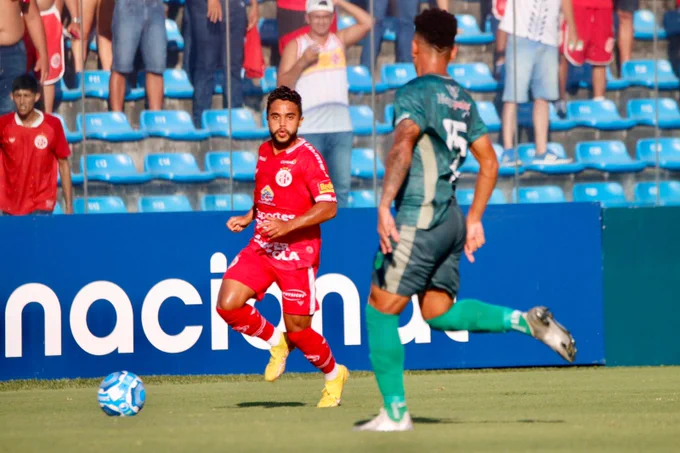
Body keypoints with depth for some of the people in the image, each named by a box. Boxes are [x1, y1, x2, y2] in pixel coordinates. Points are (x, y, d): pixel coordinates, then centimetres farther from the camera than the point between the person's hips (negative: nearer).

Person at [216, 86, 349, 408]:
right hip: (261, 247, 6)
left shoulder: (308, 157, -14)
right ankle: (275, 342, 14)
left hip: (297, 253, -6)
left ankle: (334, 374, 29)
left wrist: (288, 225, -29)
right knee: (228, 305, -13)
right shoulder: (265, 151, 8)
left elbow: (328, 207, -21)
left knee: (297, 330, 0)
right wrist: (248, 217, 10)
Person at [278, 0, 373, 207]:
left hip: (341, 128, 3)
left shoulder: (340, 40, 14)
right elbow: (283, 86, 0)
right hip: (309, 129, -3)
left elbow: (367, 23, 2)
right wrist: (302, 62, -13)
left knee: (342, 186, 2)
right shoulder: (295, 46, 6)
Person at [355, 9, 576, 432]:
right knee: (439, 312, 15)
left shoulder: (416, 93, -9)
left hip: (419, 220, -8)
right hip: (452, 220, 8)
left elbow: (403, 147, -26)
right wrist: (474, 219, 24)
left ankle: (395, 412, 0)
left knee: (380, 311, 0)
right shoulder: (463, 99, 15)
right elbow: (490, 163, 19)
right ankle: (525, 321, -1)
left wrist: (384, 206, -33)